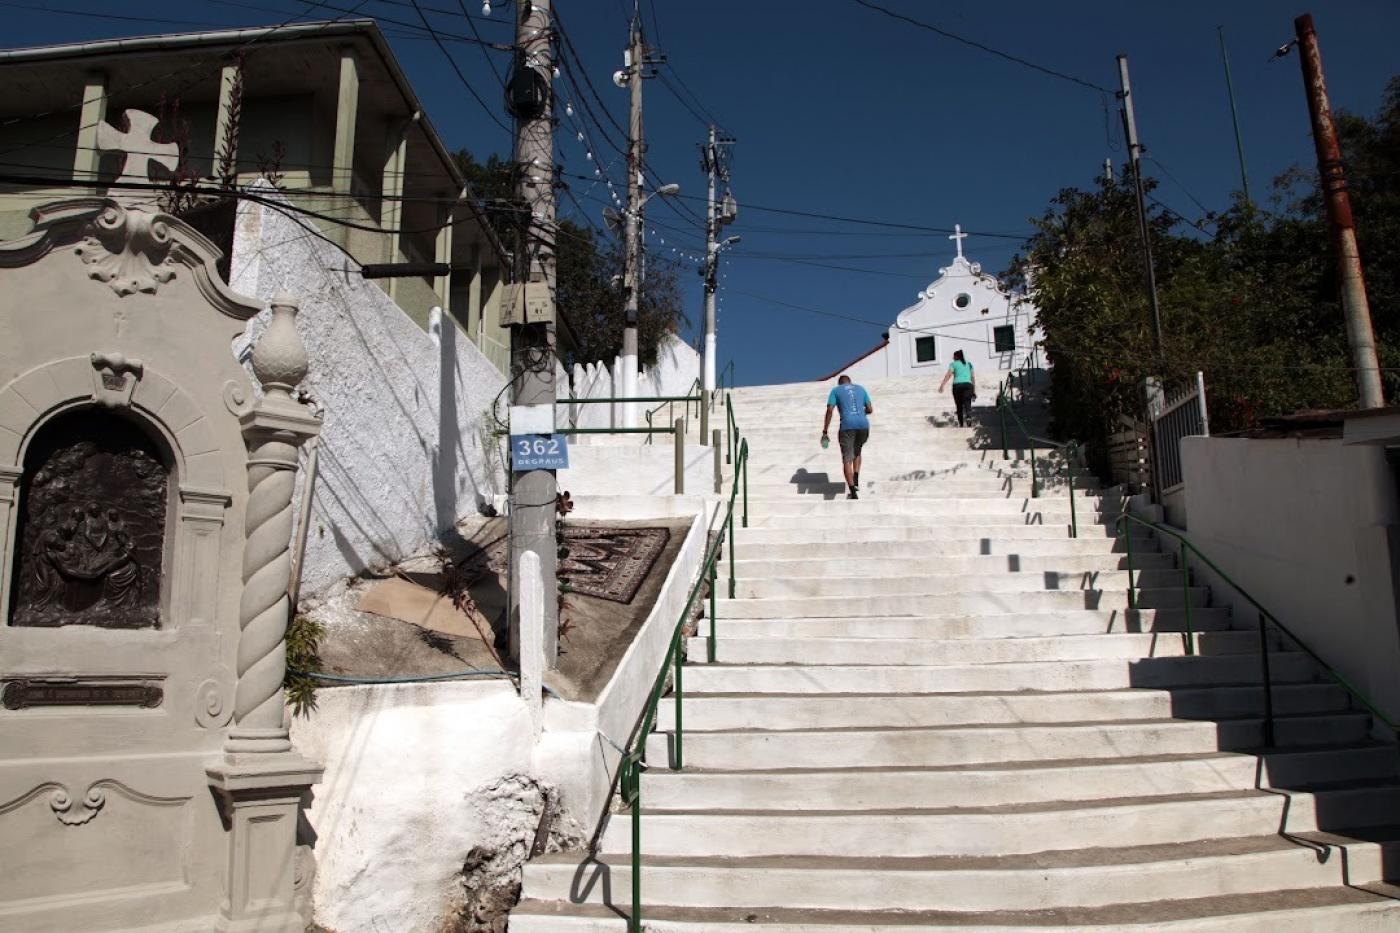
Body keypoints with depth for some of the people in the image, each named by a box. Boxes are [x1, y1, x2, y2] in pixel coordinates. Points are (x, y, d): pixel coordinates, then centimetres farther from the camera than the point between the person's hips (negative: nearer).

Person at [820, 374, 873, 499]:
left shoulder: (836, 390, 14)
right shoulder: (861, 388, 22)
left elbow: (829, 410, 1)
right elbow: (870, 409, 19)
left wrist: (825, 431, 3)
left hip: (847, 426, -3)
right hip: (863, 425, 3)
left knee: (847, 460, -1)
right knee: (857, 452, 28)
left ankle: (853, 493, -12)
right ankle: (856, 482, 16)